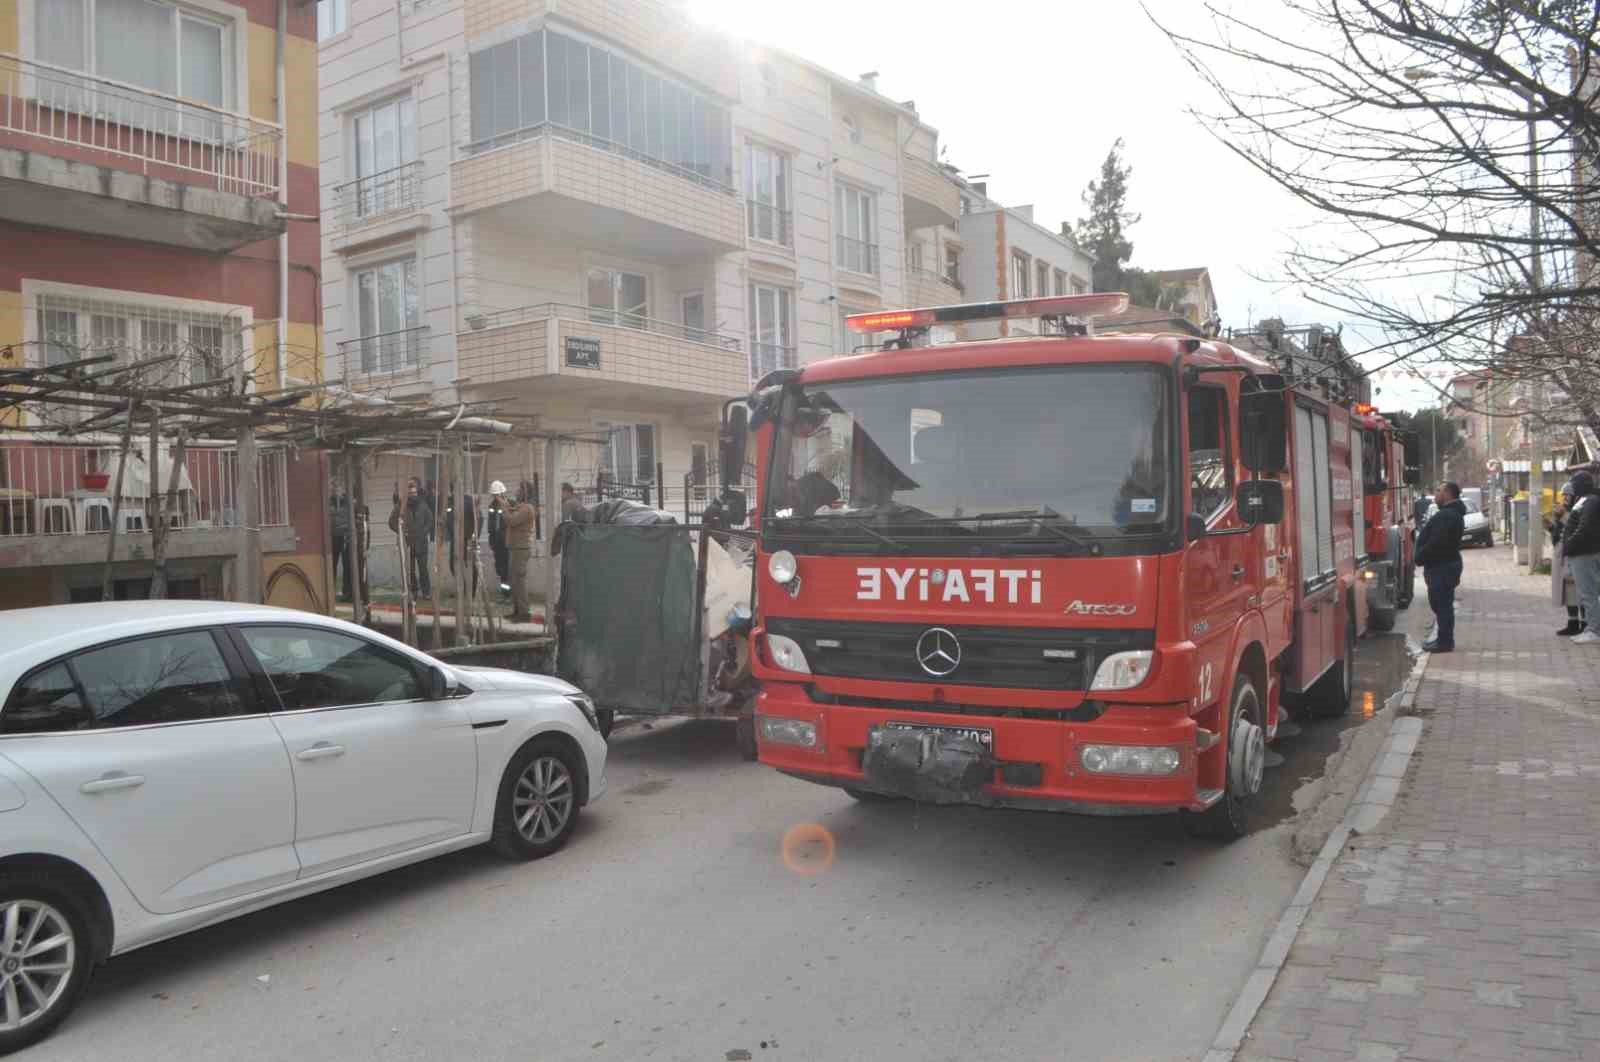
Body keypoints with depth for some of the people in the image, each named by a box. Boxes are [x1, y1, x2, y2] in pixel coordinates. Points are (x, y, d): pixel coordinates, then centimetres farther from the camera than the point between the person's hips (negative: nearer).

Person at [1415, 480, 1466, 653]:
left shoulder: (1447, 516, -19)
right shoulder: (1450, 513, 18)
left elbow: (1435, 543, -26)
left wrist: (1419, 558, -16)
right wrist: (1421, 558, 16)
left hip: (1442, 567, -11)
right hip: (1443, 564, 11)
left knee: (1443, 605, -6)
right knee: (1441, 604, 16)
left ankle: (1445, 642, -3)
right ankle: (1443, 639, 23)